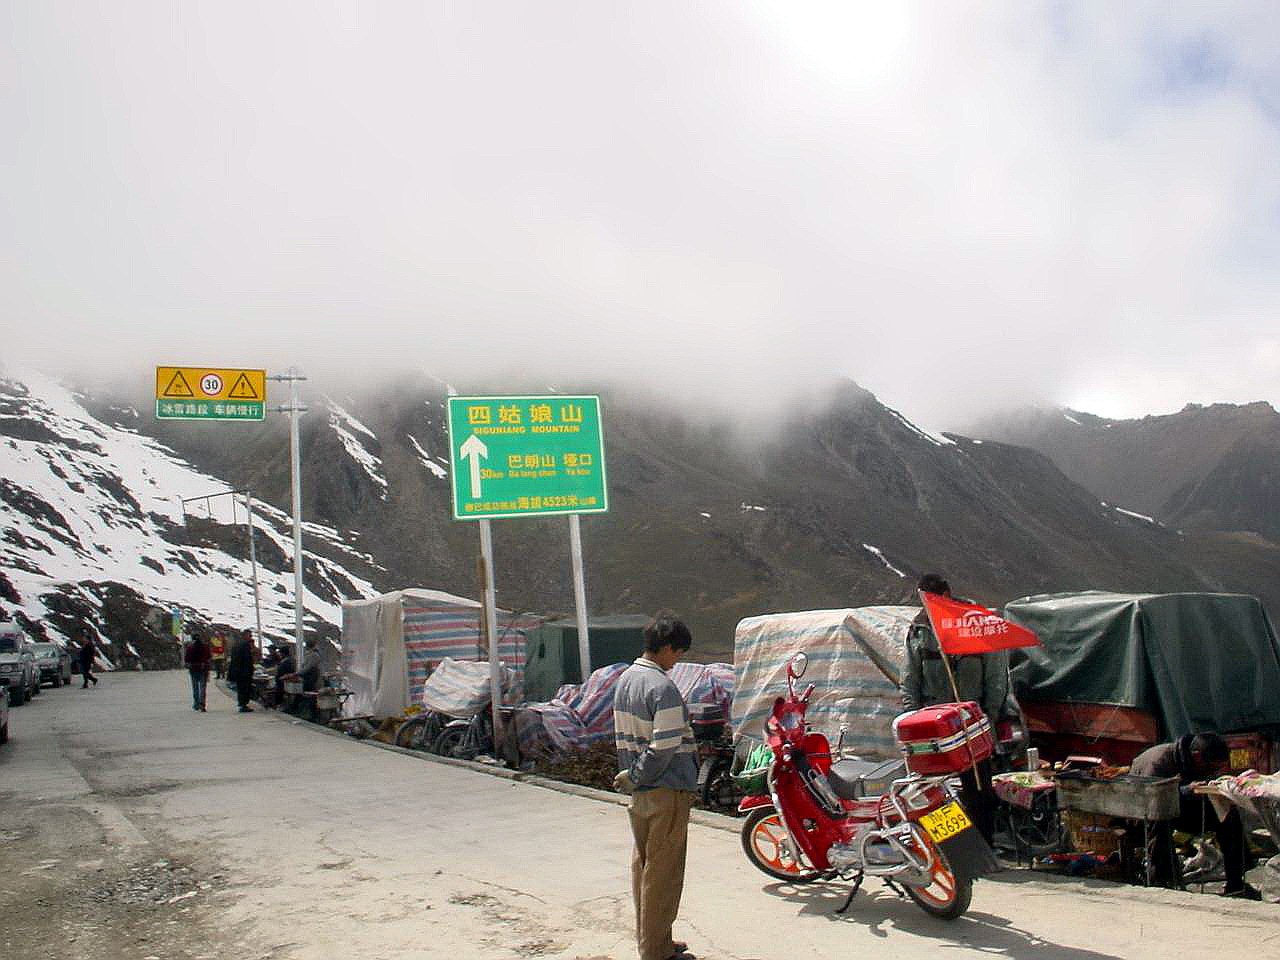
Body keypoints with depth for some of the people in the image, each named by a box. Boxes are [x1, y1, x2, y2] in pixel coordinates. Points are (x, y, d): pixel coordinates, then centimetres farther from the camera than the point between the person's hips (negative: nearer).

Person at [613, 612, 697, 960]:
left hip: (638, 791, 9)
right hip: (666, 791, -9)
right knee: (663, 872, 2)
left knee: (643, 864, 17)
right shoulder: (662, 688, -21)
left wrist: (630, 776, 13)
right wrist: (635, 778, -11)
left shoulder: (624, 679, 7)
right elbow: (665, 747, -23)